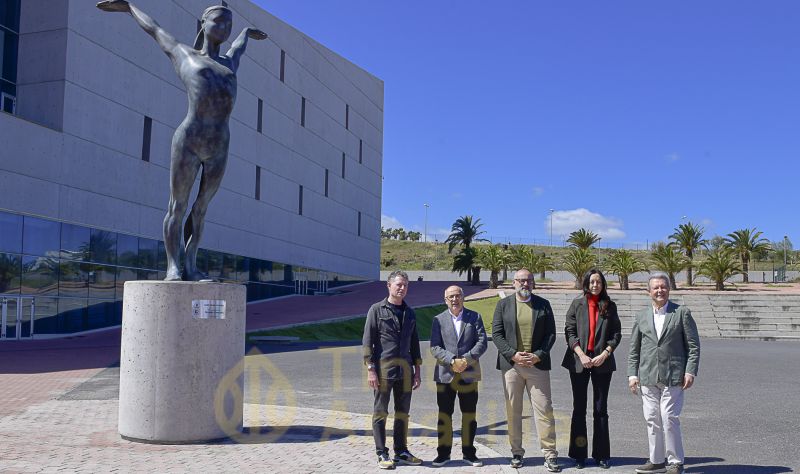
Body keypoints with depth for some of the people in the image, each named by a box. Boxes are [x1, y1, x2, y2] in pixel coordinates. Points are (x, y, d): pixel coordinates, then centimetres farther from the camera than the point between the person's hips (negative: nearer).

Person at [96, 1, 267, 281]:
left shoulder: (229, 64, 23)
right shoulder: (184, 56, 14)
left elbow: (238, 46, 47)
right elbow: (155, 29, 30)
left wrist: (247, 32, 68)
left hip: (219, 146, 4)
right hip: (187, 140, -4)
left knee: (201, 207, 9)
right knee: (178, 207, 1)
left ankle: (191, 266, 16)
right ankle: (173, 267, 6)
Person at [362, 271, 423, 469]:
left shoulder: (410, 313, 14)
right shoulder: (377, 310, -1)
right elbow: (367, 341, -5)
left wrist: (417, 370, 12)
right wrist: (370, 369, -11)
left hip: (404, 369, 5)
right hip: (383, 367, -5)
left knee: (403, 412, 9)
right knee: (380, 412, 1)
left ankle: (401, 452, 19)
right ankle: (382, 454, 9)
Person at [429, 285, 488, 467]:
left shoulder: (474, 317, 7)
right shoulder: (438, 320, 5)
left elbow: (482, 342, -2)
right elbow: (435, 348, -3)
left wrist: (466, 359, -15)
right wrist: (452, 361, -17)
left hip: (469, 374, 0)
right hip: (445, 375, 0)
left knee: (469, 415, 6)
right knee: (444, 415, 4)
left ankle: (469, 453, 17)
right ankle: (443, 453, 14)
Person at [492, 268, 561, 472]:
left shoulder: (543, 304, 8)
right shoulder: (503, 305, 6)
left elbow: (551, 333, 5)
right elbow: (497, 334, 1)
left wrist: (538, 355, -8)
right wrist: (513, 355, -11)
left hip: (537, 364, 0)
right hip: (511, 364, 0)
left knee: (544, 409, -2)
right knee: (513, 411, 6)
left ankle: (550, 454, 4)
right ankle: (516, 452, 16)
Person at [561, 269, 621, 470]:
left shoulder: (610, 306, 6)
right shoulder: (577, 304, 4)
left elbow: (616, 333, 3)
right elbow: (569, 331, -1)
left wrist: (604, 354, -10)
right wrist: (581, 355, -12)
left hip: (602, 362, 1)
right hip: (579, 362, 0)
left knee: (601, 409, 6)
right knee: (579, 409, 5)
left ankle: (601, 454, 14)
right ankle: (579, 455, 12)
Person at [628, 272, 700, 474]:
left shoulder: (682, 313, 2)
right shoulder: (641, 316, 12)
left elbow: (693, 345, 1)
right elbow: (634, 349, 13)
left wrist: (690, 372, -8)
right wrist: (632, 374, 5)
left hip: (673, 376, -4)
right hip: (648, 377, 4)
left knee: (669, 418, -7)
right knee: (652, 419, 8)